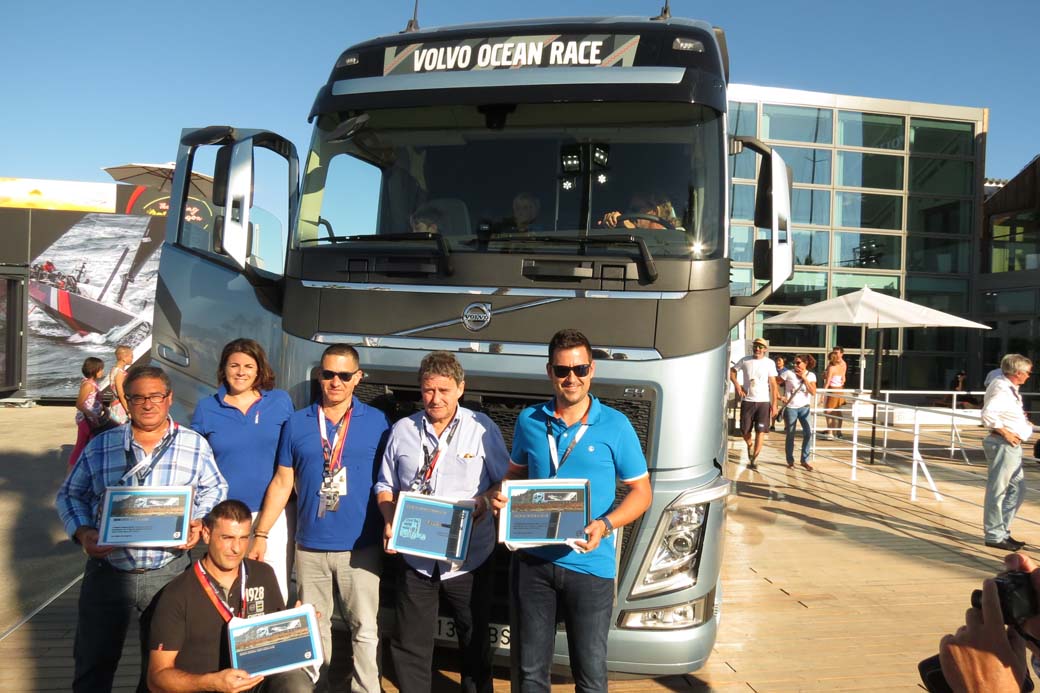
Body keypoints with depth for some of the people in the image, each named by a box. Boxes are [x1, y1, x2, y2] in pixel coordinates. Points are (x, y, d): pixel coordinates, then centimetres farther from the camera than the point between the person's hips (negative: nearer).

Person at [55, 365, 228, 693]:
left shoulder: (195, 445, -1)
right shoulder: (100, 446, 1)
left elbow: (214, 490, 8)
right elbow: (70, 495, 9)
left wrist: (199, 523, -10)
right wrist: (83, 532, -8)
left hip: (168, 571, 0)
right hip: (108, 571, 1)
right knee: (93, 664, 14)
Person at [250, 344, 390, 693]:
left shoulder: (377, 422, -1)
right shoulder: (297, 423, 4)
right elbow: (282, 482, 8)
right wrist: (260, 534, 6)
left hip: (360, 546, -2)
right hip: (309, 546, 2)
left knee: (364, 629, 4)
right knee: (312, 627, 15)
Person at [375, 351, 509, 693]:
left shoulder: (482, 428, -5)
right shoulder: (402, 430, 3)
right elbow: (385, 485, 10)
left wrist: (484, 500, -19)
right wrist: (390, 521, -7)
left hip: (470, 557, -2)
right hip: (416, 556, 2)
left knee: (475, 639, 15)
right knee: (410, 644, 11)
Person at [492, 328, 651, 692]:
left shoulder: (615, 425, -5)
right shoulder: (529, 420, 3)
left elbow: (641, 492, -2)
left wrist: (605, 525, -18)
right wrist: (504, 494, -7)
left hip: (589, 565, -2)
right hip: (532, 560, 3)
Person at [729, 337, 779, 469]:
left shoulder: (769, 363, -2)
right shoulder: (745, 360, 1)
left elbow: (773, 384, -2)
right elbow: (731, 370, 13)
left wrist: (774, 404, -6)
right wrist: (736, 385, -4)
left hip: (763, 402, -1)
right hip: (747, 401, 1)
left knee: (761, 431, -5)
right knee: (744, 430, 6)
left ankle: (753, 460, -1)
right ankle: (749, 446, 38)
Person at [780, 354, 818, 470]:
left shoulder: (811, 375, 1)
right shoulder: (789, 373, -6)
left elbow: (813, 393, -9)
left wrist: (804, 378, -13)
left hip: (804, 407, 2)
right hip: (790, 407, -2)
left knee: (808, 433, -8)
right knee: (790, 435, 4)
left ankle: (804, 460, 6)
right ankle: (790, 461, 18)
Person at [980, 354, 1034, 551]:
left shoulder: (1010, 389, 14)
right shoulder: (1001, 389, -18)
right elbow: (987, 415, -29)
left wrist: (1022, 421, 13)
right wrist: (1004, 432, -21)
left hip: (1012, 446, 11)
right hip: (1003, 444, -11)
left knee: (1017, 490, 17)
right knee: (997, 491, -2)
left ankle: (1003, 531, 26)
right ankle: (994, 535, 6)